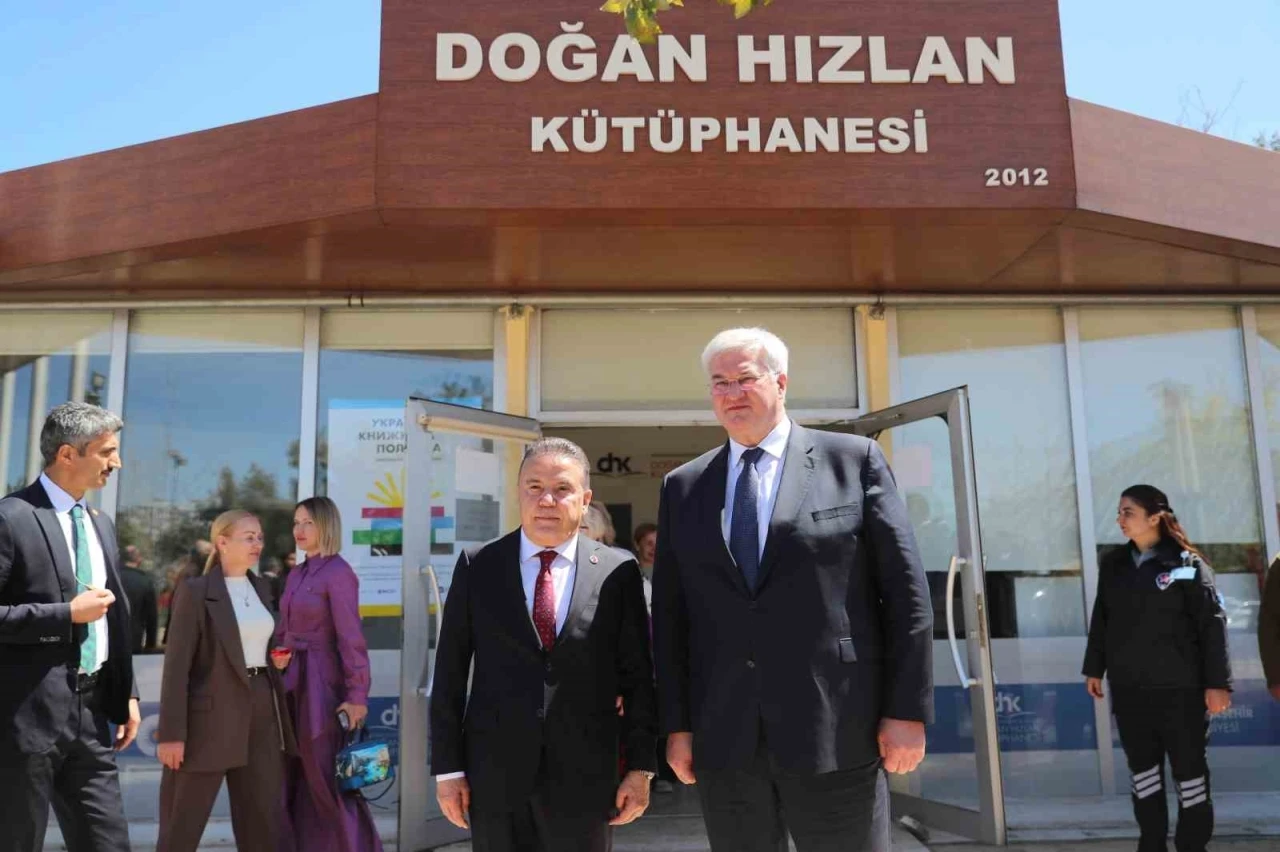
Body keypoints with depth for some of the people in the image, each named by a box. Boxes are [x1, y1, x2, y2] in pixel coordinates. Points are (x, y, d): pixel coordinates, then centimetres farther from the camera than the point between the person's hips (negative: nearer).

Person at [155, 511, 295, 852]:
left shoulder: (262, 588, 11)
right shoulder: (195, 591, -8)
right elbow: (177, 664, -12)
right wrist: (171, 732, -16)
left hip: (261, 713, 6)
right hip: (212, 717, -6)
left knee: (265, 819, 9)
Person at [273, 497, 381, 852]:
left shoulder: (338, 573, -12)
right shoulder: (296, 575, 13)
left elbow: (350, 638, -18)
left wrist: (356, 695, -21)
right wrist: (277, 655, -2)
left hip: (320, 685, -8)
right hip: (290, 683, 8)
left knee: (326, 779, 0)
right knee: (290, 778, 13)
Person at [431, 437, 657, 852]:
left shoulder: (618, 571, -1)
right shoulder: (478, 566, 1)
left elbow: (638, 676, 2)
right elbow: (450, 672, 2)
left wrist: (641, 765, 0)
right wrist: (448, 766, 0)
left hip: (584, 772, 0)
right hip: (494, 770, 1)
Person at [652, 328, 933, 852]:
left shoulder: (854, 460, 2)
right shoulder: (683, 486, 9)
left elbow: (905, 590, -1)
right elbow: (670, 612, 8)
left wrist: (907, 709, -5)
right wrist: (677, 723, 4)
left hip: (834, 730, -2)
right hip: (722, 740, 3)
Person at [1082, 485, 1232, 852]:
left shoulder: (1186, 564, -6)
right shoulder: (1112, 564, 7)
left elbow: (1212, 625, -8)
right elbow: (1101, 620, 12)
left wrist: (1217, 682, -12)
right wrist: (1095, 668, 12)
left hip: (1179, 688, -4)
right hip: (1128, 688, 5)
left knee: (1189, 770, 6)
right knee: (1142, 768, 12)